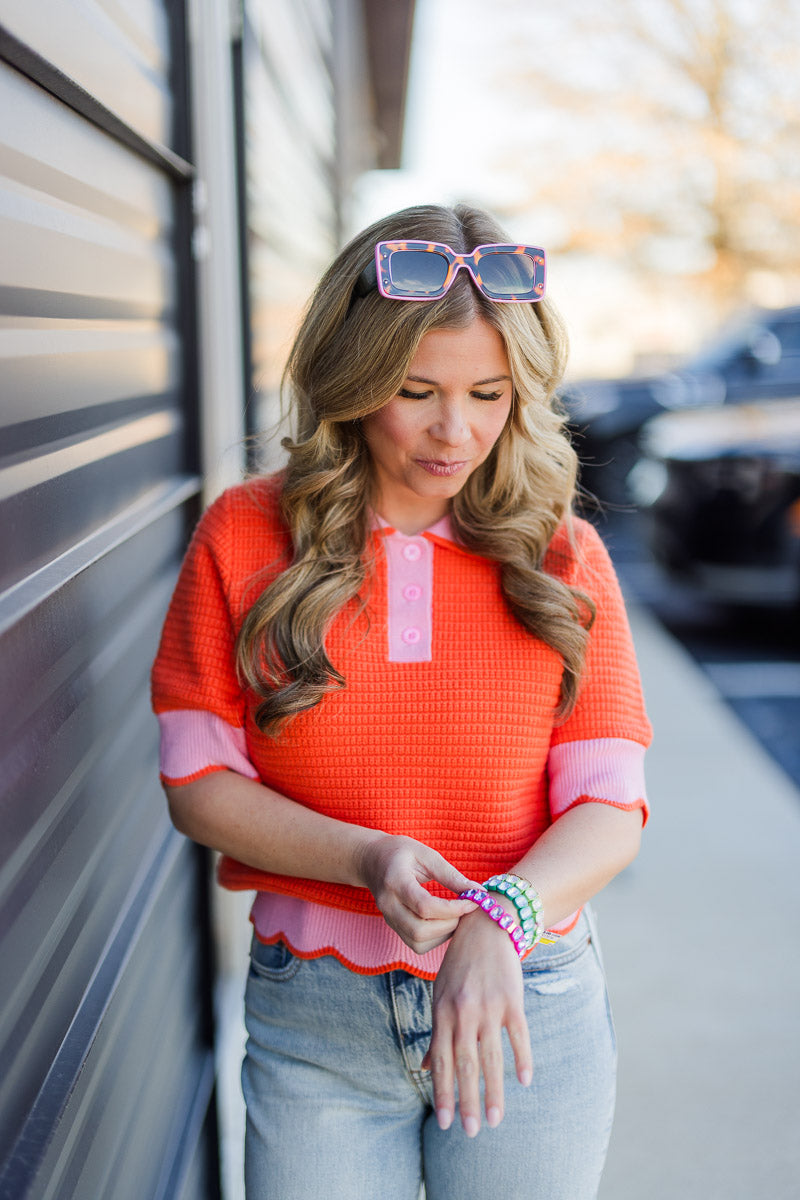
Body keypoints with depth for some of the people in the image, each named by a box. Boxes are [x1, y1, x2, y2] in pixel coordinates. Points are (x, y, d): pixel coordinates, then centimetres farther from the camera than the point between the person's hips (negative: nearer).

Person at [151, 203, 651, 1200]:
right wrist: (367, 859, -18)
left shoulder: (561, 556, -1)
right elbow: (197, 781, -3)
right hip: (313, 1020, 0)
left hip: (530, 1009, 1)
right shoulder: (245, 537, -3)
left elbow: (611, 806, -4)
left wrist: (500, 923, -23)